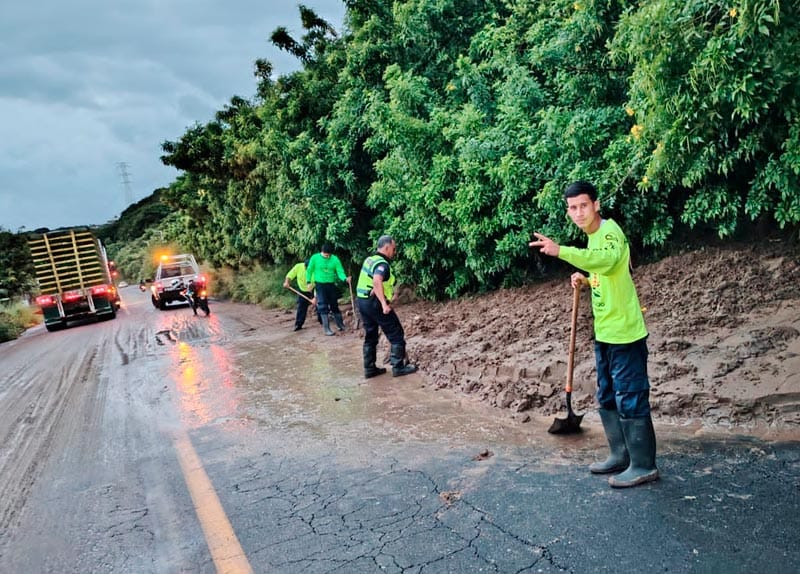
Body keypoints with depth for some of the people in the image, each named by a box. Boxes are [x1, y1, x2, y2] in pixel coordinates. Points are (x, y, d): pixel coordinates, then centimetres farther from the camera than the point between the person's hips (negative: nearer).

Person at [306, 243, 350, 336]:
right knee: (323, 307, -5)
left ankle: (341, 325, 26)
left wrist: (345, 279, -31)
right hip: (320, 285, -1)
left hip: (332, 285, 1)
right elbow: (309, 270, 3)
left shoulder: (335, 259, -7)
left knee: (334, 305, 12)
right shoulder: (315, 258, -7)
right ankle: (326, 329, 0)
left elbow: (340, 271, -12)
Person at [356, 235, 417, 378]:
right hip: (375, 303, -9)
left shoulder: (369, 259, 12)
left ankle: (369, 369, 19)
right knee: (396, 335, 3)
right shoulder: (382, 264, -17)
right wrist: (384, 304, -38)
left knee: (370, 336, 16)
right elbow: (377, 282, -36)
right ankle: (398, 367, 5)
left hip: (363, 302, 9)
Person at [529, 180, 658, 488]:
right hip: (605, 334, 10)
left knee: (631, 399, -1)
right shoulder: (594, 236, 12)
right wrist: (586, 280, 7)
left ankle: (643, 465, 12)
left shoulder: (610, 230, -17)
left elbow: (607, 261, -40)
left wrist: (561, 251, -49)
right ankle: (620, 456, 30)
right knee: (608, 398, 17)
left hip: (624, 333, -10)